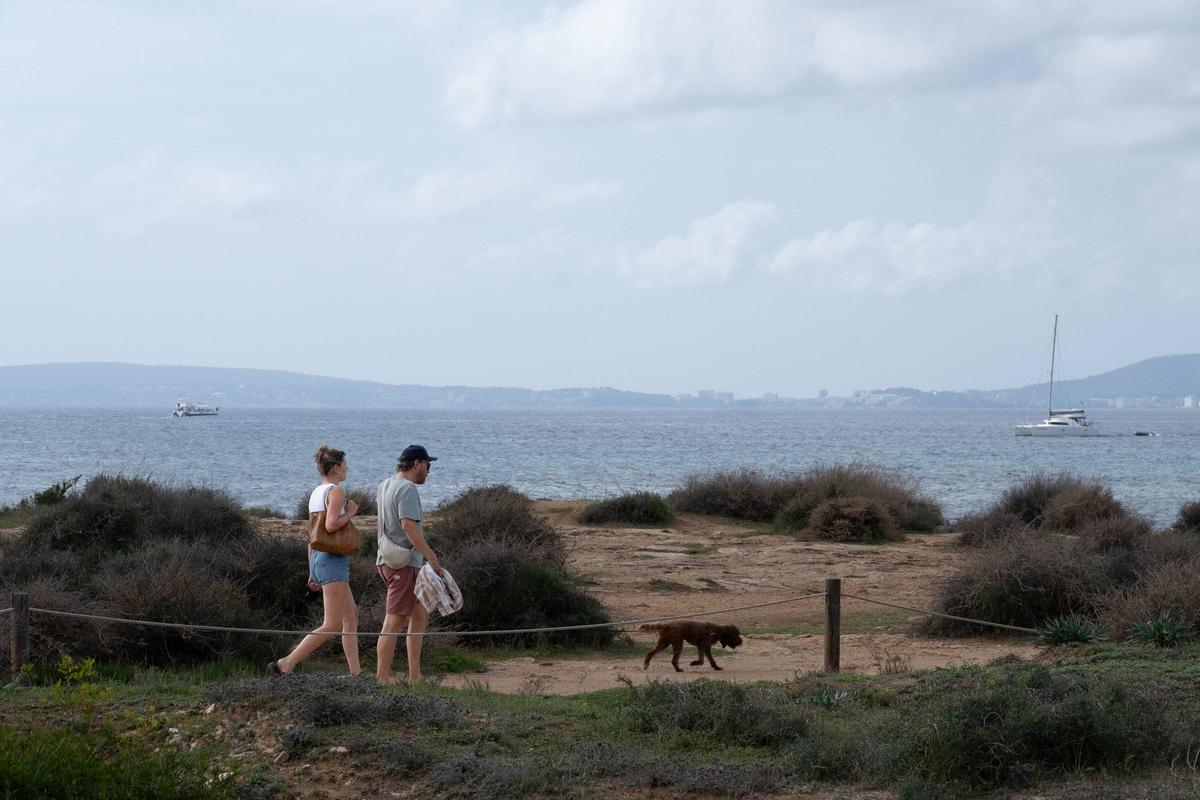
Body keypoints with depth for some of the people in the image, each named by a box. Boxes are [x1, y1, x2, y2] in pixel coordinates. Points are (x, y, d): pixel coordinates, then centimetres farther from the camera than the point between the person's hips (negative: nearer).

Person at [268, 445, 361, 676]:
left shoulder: (316, 493, 15)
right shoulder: (336, 492, -11)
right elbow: (331, 524, -26)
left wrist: (313, 572, 21)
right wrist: (350, 513, -8)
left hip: (319, 560, 10)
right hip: (333, 561, -10)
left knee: (351, 617, 13)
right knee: (332, 625, -10)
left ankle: (355, 674, 12)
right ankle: (286, 664, -14)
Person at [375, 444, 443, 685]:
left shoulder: (385, 485, 14)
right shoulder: (407, 489, -14)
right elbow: (408, 525, -24)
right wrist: (431, 556, -25)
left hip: (387, 561, 10)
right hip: (403, 563, -10)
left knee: (420, 615, 14)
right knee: (394, 623, -7)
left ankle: (415, 676, 15)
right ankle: (382, 678, -6)